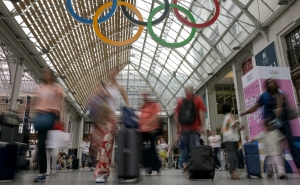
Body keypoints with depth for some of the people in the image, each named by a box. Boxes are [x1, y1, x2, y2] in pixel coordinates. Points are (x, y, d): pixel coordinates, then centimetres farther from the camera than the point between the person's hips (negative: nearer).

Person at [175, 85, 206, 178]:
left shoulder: (180, 101, 9)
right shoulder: (198, 99, 3)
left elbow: (176, 115, 7)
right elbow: (201, 113, -7)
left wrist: (177, 128, 12)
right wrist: (203, 126, -8)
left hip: (184, 128, 3)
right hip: (195, 128, -2)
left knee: (186, 147, 14)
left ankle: (185, 167, 15)